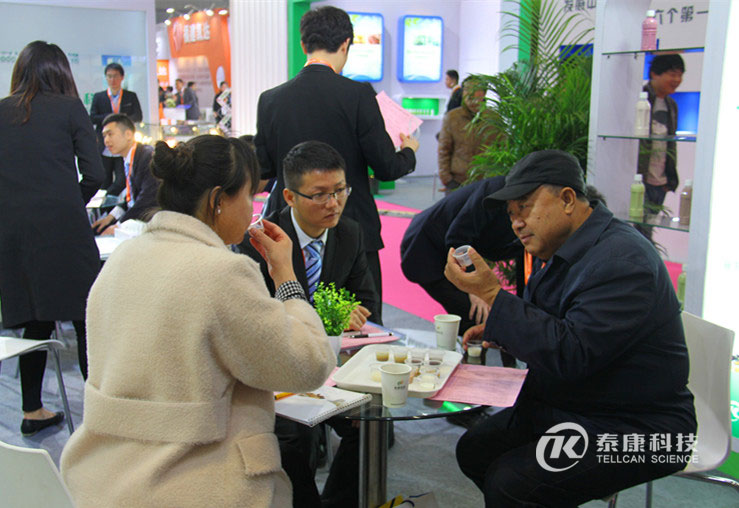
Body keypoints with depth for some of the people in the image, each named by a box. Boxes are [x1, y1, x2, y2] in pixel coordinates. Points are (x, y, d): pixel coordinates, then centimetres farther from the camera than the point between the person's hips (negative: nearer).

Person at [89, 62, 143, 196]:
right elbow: (92, 119, -1)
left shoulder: (131, 96, 10)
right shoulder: (98, 97, 9)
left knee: (122, 182, -9)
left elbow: (138, 117, 2)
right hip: (104, 150, 1)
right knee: (105, 183, 5)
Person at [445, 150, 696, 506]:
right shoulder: (560, 249, 8)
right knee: (472, 450, 10)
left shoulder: (622, 260, -23)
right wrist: (499, 331, 6)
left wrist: (492, 293, -29)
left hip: (632, 430, -10)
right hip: (564, 408, 10)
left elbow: (568, 355, -30)